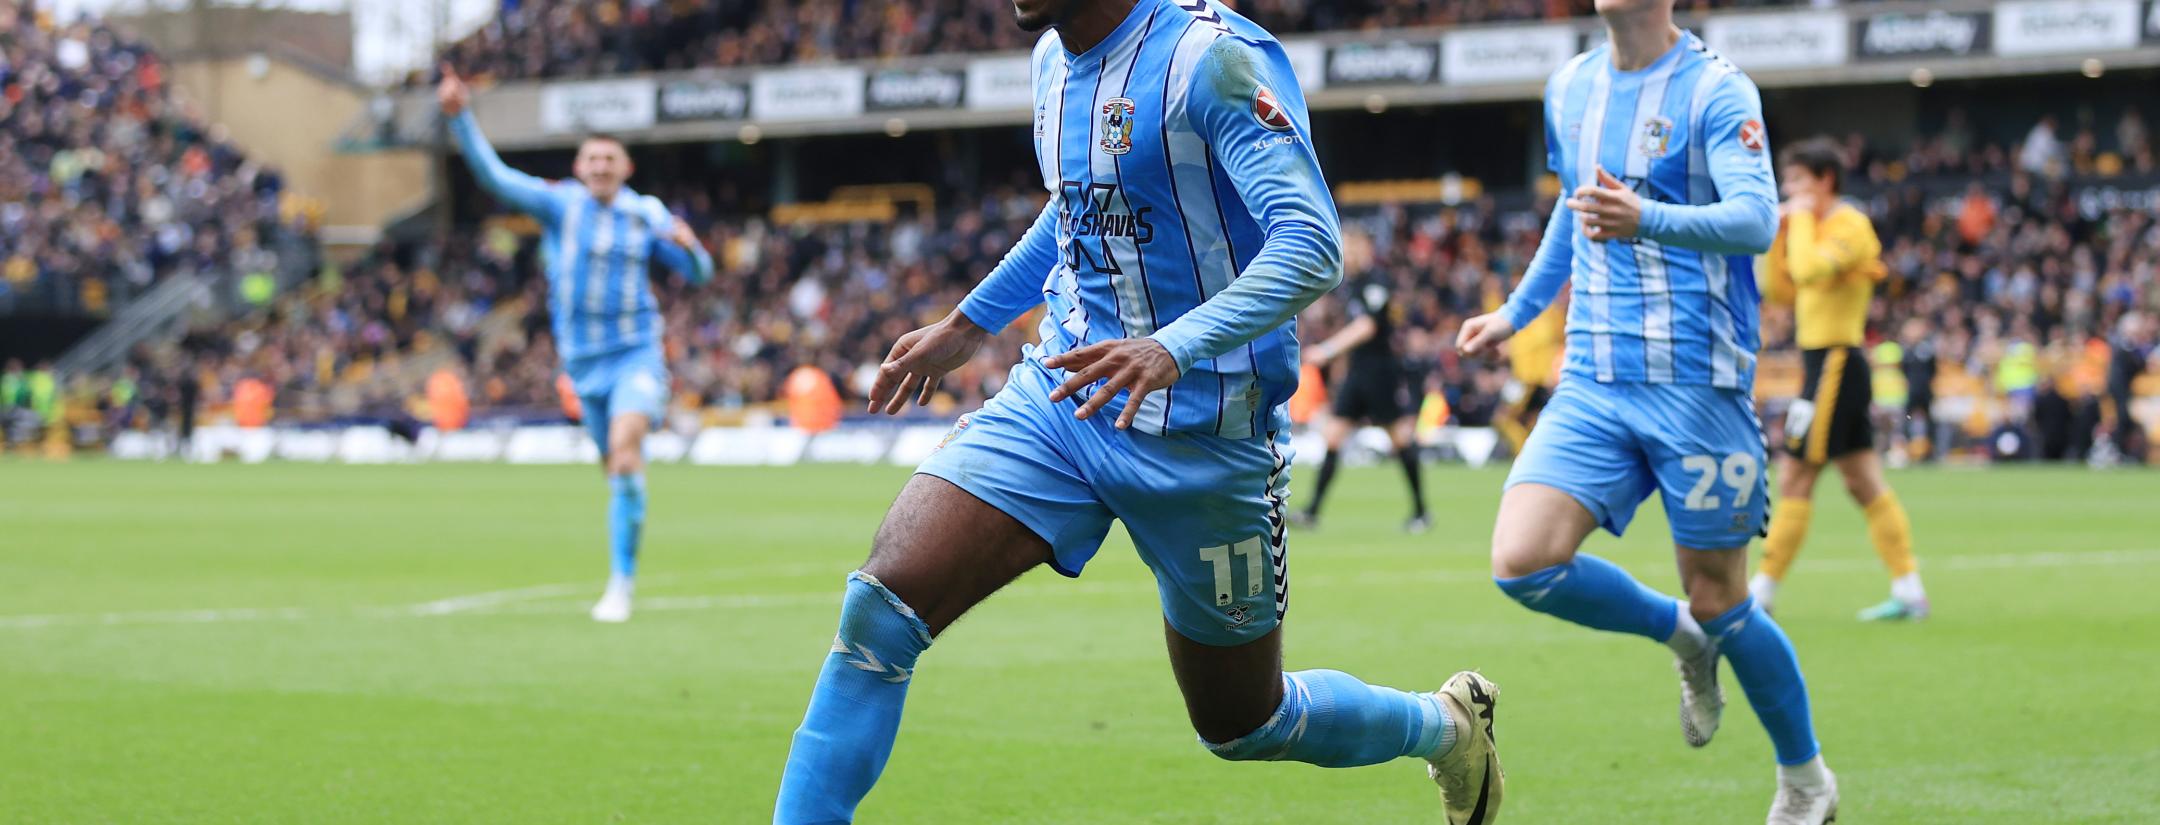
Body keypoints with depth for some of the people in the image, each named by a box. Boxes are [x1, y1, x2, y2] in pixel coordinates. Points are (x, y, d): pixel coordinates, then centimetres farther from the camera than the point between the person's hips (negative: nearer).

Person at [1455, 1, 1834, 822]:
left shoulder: (1716, 90, -10)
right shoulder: (1570, 87, 10)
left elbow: (1756, 221, -25)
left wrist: (1645, 220, -42)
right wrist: (1516, 311, 36)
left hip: (1697, 384, -5)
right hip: (1593, 384, 5)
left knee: (1717, 603, 1)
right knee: (1523, 563, -14)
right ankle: (1681, 635, 14)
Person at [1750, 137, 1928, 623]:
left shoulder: (1849, 226, -11)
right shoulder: (1820, 228, 17)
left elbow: (1809, 271, -29)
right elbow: (1780, 290, 18)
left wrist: (1802, 219, -15)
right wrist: (1778, 235, 8)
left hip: (1836, 363, -10)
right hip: (1826, 362, 10)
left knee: (1794, 479, -8)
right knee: (1864, 481, 8)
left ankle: (1762, 592, -6)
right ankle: (1909, 590, 7)